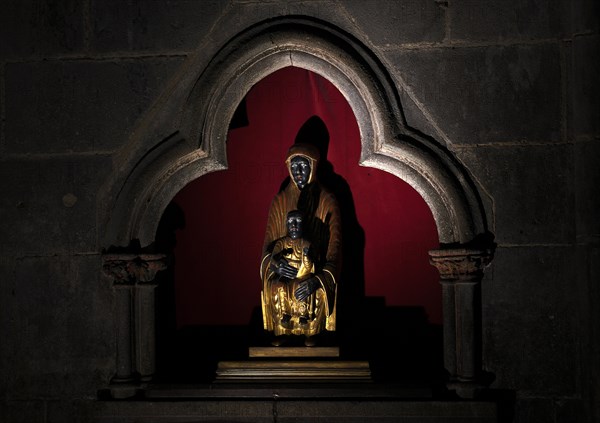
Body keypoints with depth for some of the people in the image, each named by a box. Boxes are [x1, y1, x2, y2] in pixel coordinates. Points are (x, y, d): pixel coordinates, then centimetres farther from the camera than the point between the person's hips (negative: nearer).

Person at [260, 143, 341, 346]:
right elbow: (269, 239, 2)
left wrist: (319, 278, -30)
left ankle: (311, 332, -6)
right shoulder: (280, 200, 2)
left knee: (317, 291, -32)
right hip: (285, 265, 2)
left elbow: (334, 243, -14)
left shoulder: (327, 201, -7)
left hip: (316, 266, -2)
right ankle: (281, 330, -7)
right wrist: (275, 263, -23)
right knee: (275, 288, -29)